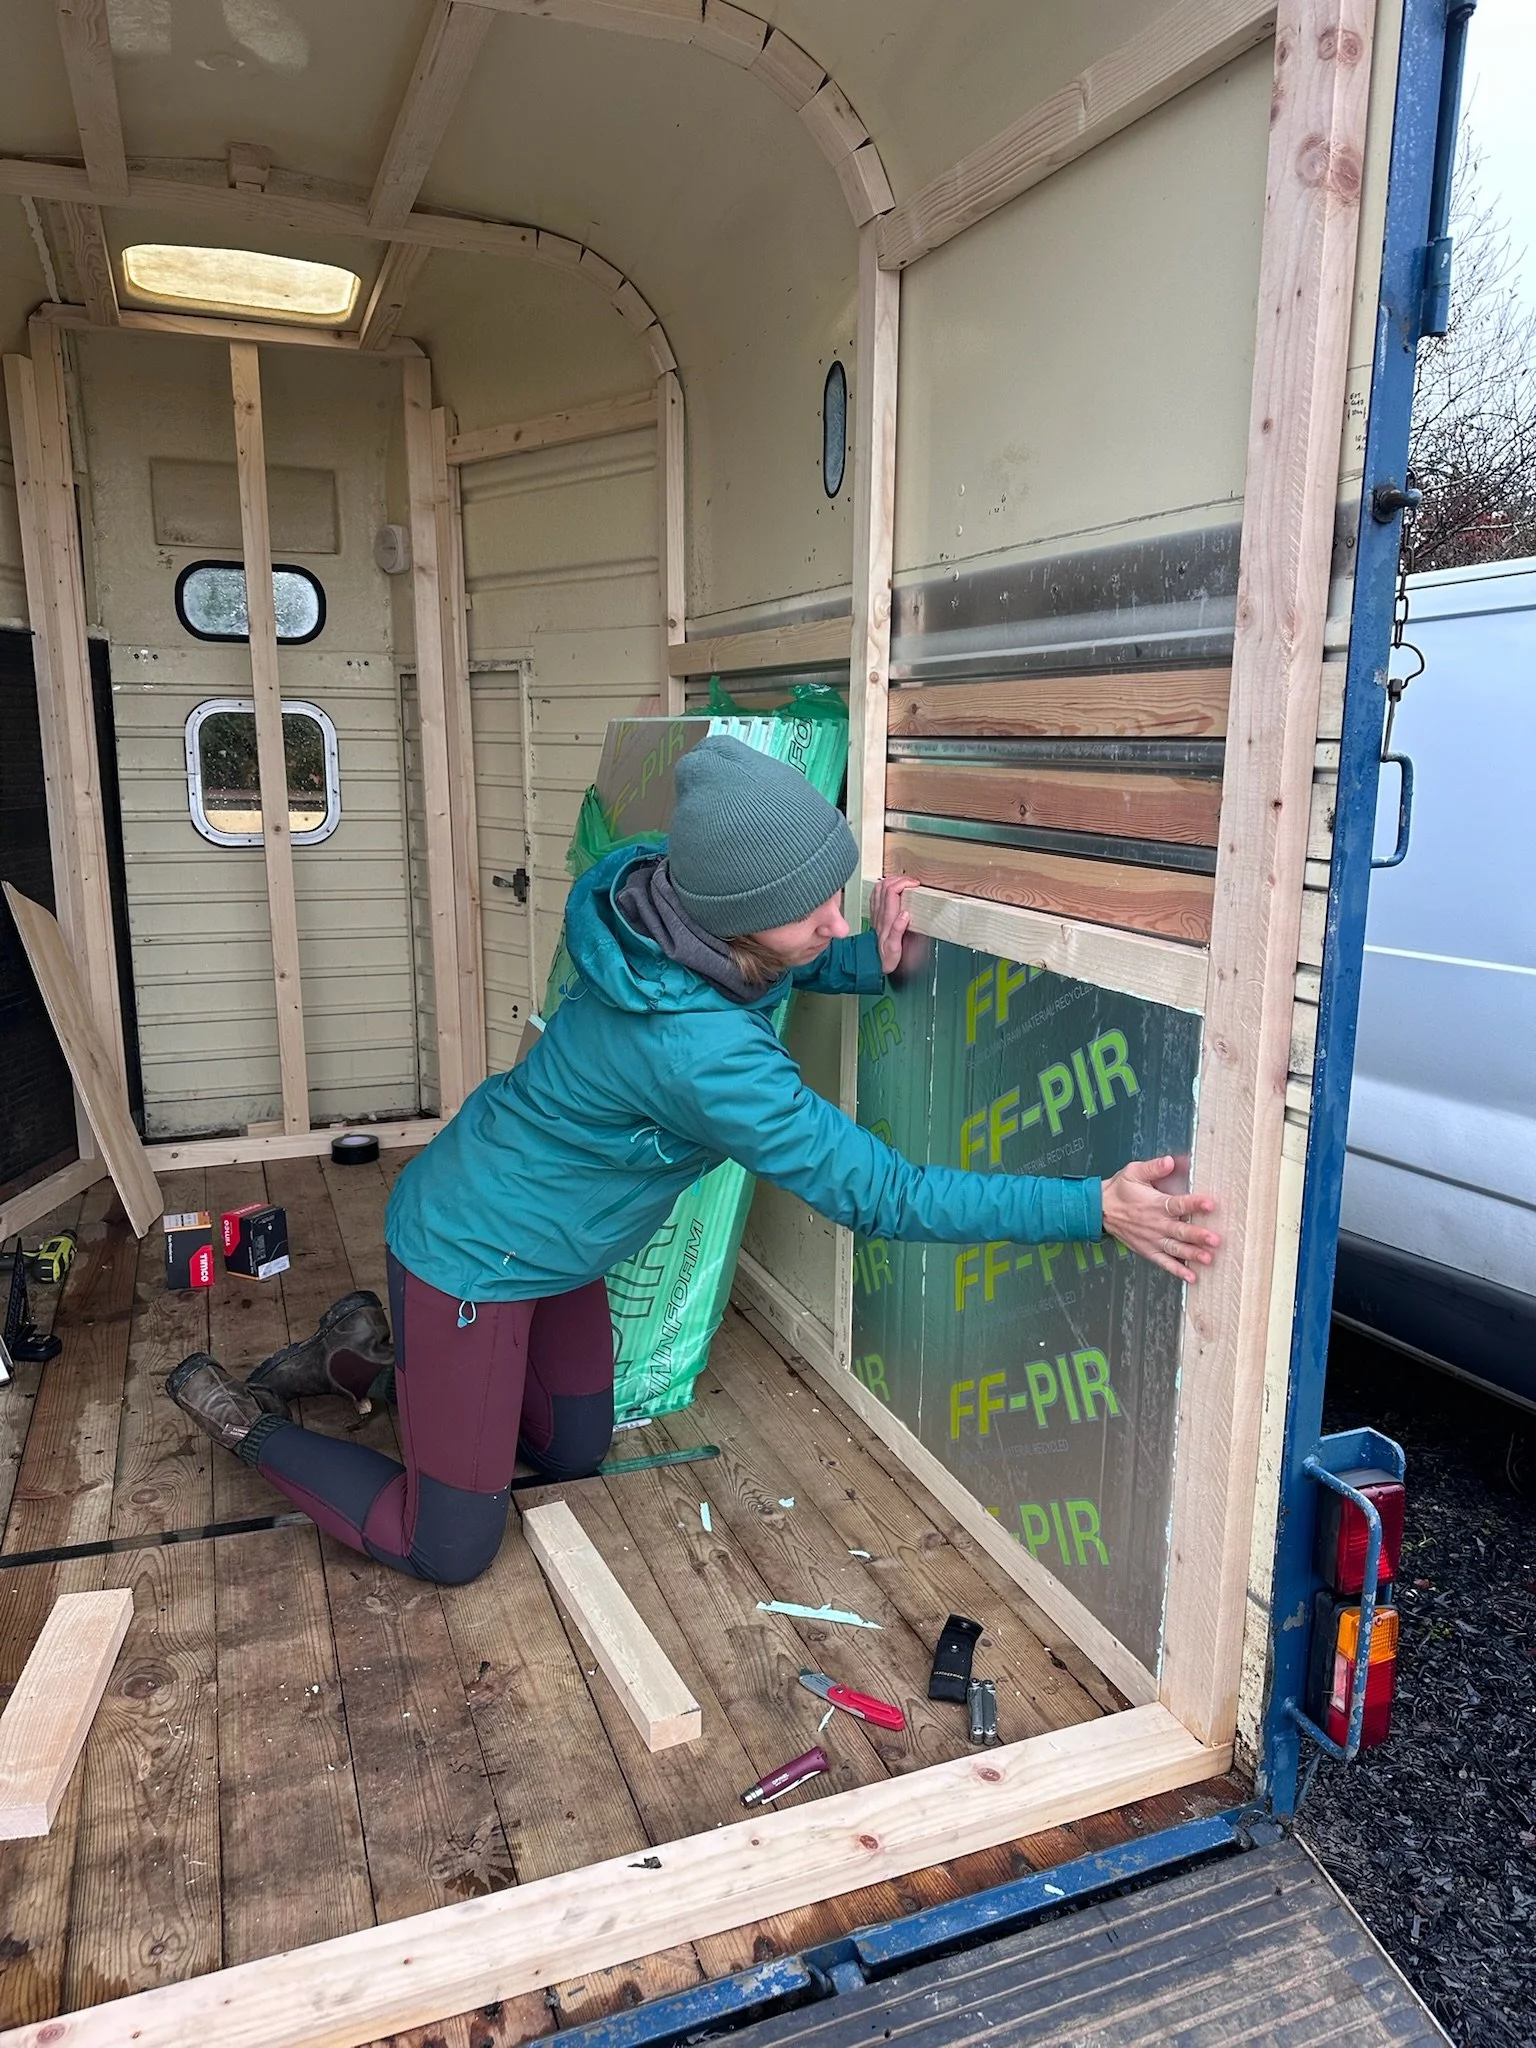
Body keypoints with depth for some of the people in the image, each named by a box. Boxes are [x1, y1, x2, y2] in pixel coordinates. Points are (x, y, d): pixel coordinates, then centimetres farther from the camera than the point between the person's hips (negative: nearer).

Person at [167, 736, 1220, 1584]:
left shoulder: (670, 906, -15)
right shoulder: (697, 1048, -39)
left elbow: (790, 964, 9)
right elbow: (878, 1195, -34)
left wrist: (869, 960, -13)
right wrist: (1096, 1209, -33)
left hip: (550, 1243, 9)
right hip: (472, 1255, -8)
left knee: (573, 1453, 22)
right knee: (449, 1550, 5)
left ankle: (373, 1351, 33)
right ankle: (244, 1415, 20)